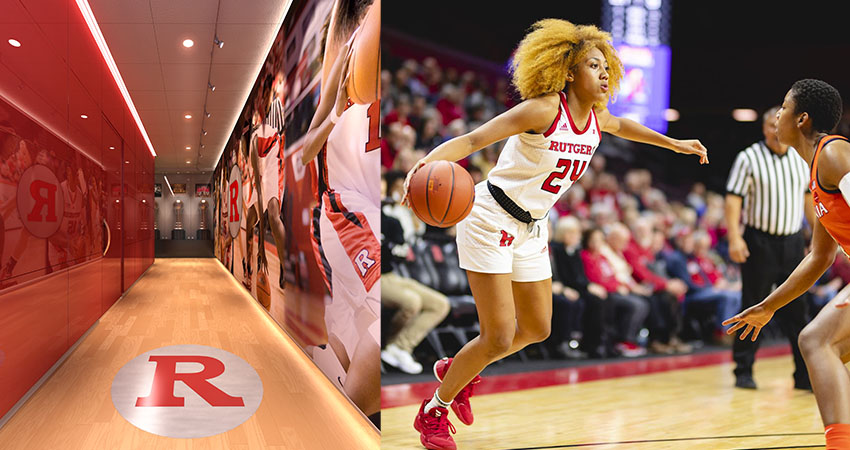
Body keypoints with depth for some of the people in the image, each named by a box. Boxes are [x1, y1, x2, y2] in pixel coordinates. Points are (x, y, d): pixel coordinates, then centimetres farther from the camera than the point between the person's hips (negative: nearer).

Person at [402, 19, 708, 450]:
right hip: (489, 220, -8)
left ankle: (456, 369, 39)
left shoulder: (596, 117, 1)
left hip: (529, 229, 8)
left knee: (537, 329, 16)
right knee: (499, 337, -9)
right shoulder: (544, 109, -22)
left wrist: (673, 143, 32)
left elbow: (622, 126, 27)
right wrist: (428, 161, -47)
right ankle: (433, 411, 12)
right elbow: (471, 140, -29)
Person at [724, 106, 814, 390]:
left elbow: (810, 198, 18)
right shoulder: (749, 159, -5)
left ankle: (805, 374, 8)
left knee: (797, 309, 3)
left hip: (793, 242, 4)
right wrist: (734, 237, -19)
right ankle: (743, 371, 10)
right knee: (753, 308, 0)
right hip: (760, 242, -4)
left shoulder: (802, 159, 9)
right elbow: (733, 199, -9)